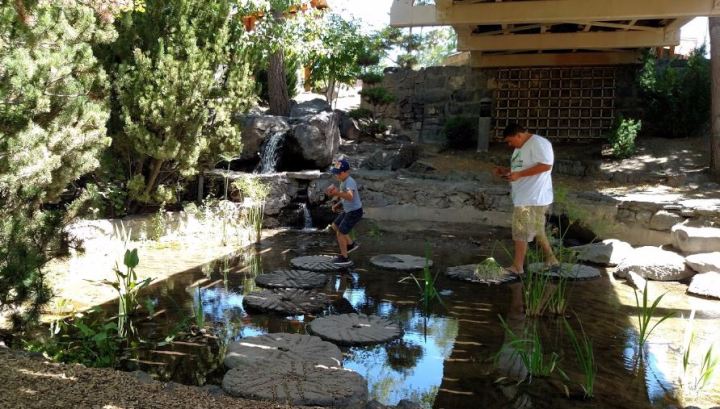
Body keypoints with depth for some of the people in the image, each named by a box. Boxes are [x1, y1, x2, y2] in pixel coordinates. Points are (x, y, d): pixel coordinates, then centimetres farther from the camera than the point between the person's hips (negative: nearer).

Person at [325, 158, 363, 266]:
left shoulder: (349, 182, -29)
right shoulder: (344, 181, 2)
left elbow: (350, 196, -48)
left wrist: (338, 193, -63)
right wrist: (337, 204, 9)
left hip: (354, 212, -10)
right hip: (348, 210, 10)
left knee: (340, 233, -2)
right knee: (335, 226, 24)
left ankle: (344, 258, 13)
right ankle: (351, 244, 36)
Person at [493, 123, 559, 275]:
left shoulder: (538, 143, -15)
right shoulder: (520, 147, 17)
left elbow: (545, 165, -24)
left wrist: (519, 174, -26)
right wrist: (505, 170, 7)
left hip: (532, 198, -10)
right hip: (522, 197, 10)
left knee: (521, 233, -6)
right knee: (537, 230, 18)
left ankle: (517, 267, 2)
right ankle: (550, 260, 29)